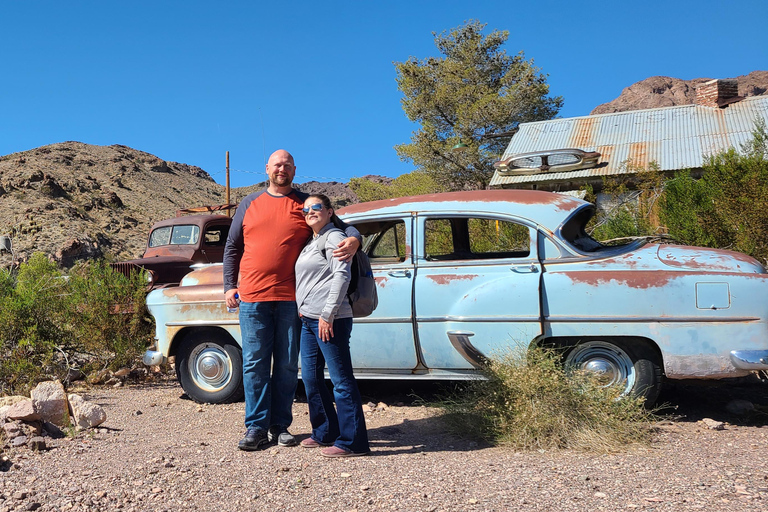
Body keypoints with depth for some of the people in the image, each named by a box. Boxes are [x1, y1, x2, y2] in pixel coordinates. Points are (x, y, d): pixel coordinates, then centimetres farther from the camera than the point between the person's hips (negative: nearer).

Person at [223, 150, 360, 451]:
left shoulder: (306, 204, 9)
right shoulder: (249, 204, 13)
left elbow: (341, 225, 5)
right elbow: (232, 248, 16)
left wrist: (353, 240, -19)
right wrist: (229, 286, 8)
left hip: (291, 299, 0)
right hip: (252, 298, 1)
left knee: (287, 364, 5)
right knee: (255, 363, 2)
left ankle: (280, 426, 16)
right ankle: (256, 427, 11)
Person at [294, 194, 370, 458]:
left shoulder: (334, 237, -6)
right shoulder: (311, 241, 21)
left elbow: (342, 275, -16)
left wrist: (327, 314, -20)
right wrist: (303, 308, 17)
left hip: (330, 320, -10)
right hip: (308, 319, 10)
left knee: (341, 380, -6)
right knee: (310, 377, 13)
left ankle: (352, 442, -1)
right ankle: (325, 433, 25)